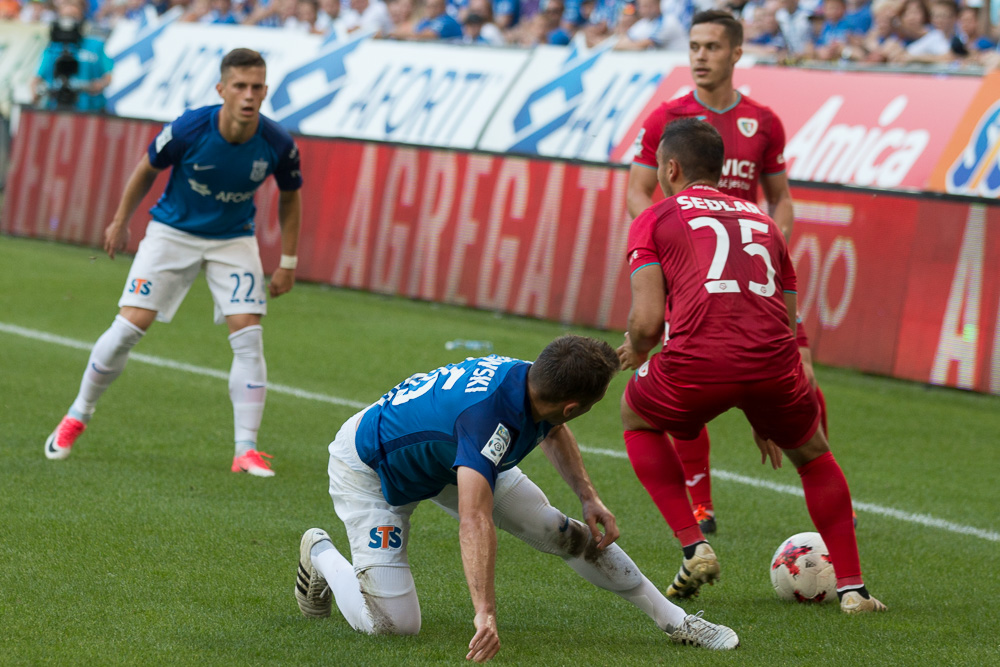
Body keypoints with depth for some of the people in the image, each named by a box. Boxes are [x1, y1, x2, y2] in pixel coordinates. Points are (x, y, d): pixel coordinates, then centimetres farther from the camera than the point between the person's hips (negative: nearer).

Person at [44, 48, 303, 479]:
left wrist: (288, 262, 1)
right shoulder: (188, 129, -24)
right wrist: (120, 221, 6)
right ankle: (77, 417, 13)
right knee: (129, 326, -9)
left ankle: (247, 451, -8)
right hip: (172, 232, -1)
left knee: (248, 335, -13)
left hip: (233, 240, 1)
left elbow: (289, 197, 1)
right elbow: (147, 169, -4)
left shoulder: (279, 145, -19)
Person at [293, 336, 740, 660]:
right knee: (393, 625, -15)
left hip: (447, 455, 8)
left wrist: (589, 498, 3)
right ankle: (320, 554, 14)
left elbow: (552, 431, 12)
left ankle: (674, 620, 11)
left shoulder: (528, 380, -17)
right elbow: (475, 521, -54)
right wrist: (485, 614, -61)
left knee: (558, 532, -1)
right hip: (368, 469, -8)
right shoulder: (489, 416, -44)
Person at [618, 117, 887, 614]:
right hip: (773, 362, 3)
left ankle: (694, 548, 17)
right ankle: (851, 587, 23)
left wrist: (636, 351, 27)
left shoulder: (655, 220, 15)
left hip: (698, 362, -3)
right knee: (812, 454, 31)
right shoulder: (762, 220, 29)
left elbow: (646, 322, 2)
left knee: (637, 418, 30)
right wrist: (763, 417, 40)